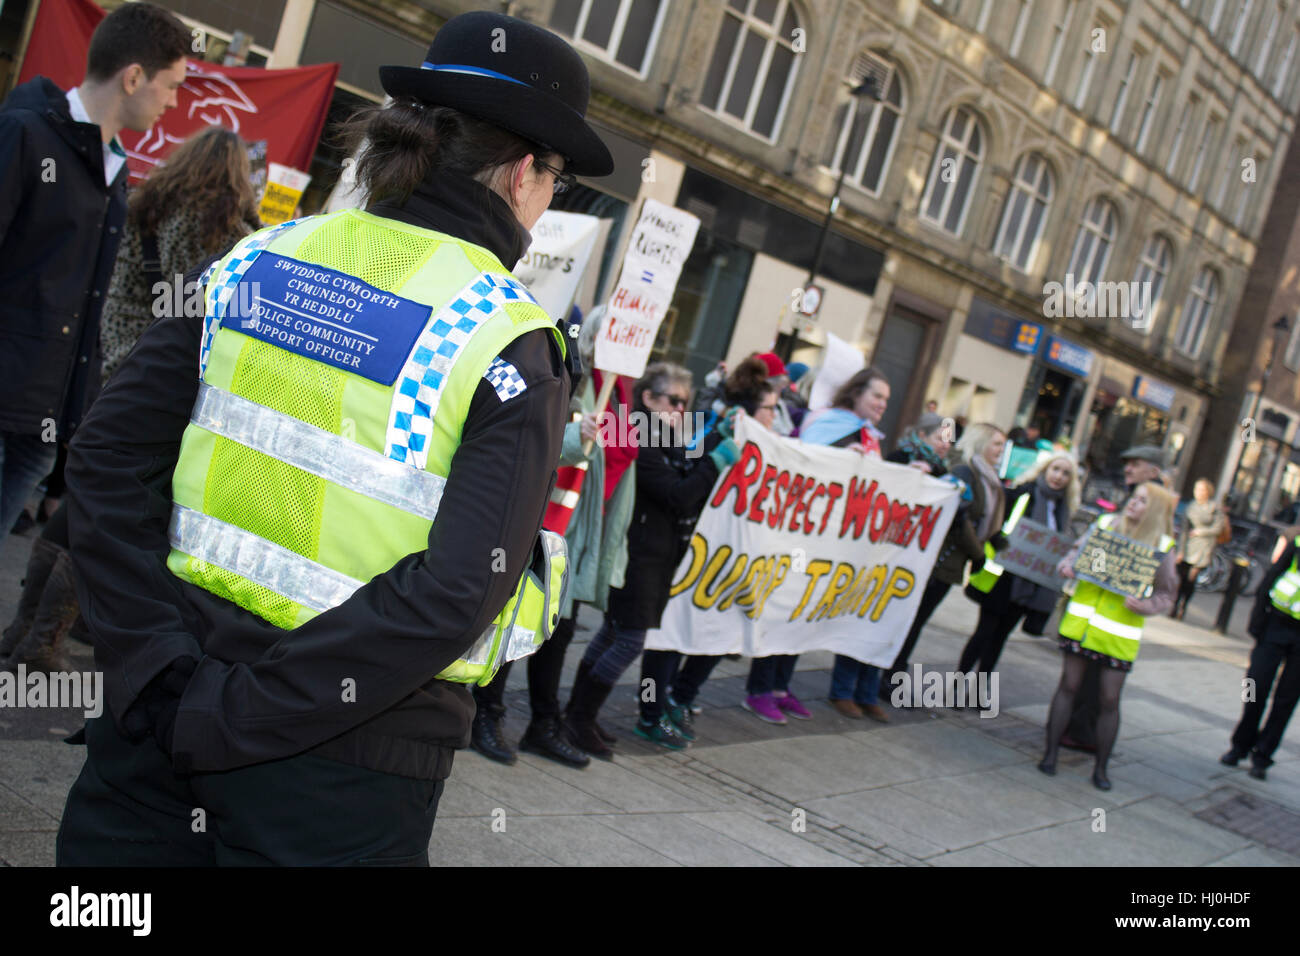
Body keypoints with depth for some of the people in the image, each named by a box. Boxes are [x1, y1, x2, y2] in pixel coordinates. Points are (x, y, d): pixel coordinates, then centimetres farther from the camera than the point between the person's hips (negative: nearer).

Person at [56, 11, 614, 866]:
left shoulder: (262, 259, 1)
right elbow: (456, 594, -20)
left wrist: (155, 668, -5)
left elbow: (109, 456, -3)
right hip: (347, 763, -3)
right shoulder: (514, 344, -11)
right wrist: (233, 717, -14)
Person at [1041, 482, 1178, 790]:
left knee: (1110, 700, 2)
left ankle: (1101, 767, 16)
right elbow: (1077, 551, 14)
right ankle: (1050, 753, 14)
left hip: (1120, 631, -1)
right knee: (1068, 685, 5)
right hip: (1082, 620, 1)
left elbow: (1167, 594, 2)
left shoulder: (1162, 546, -3)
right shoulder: (1106, 523, 3)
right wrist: (1066, 566, -8)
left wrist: (1143, 605, -17)